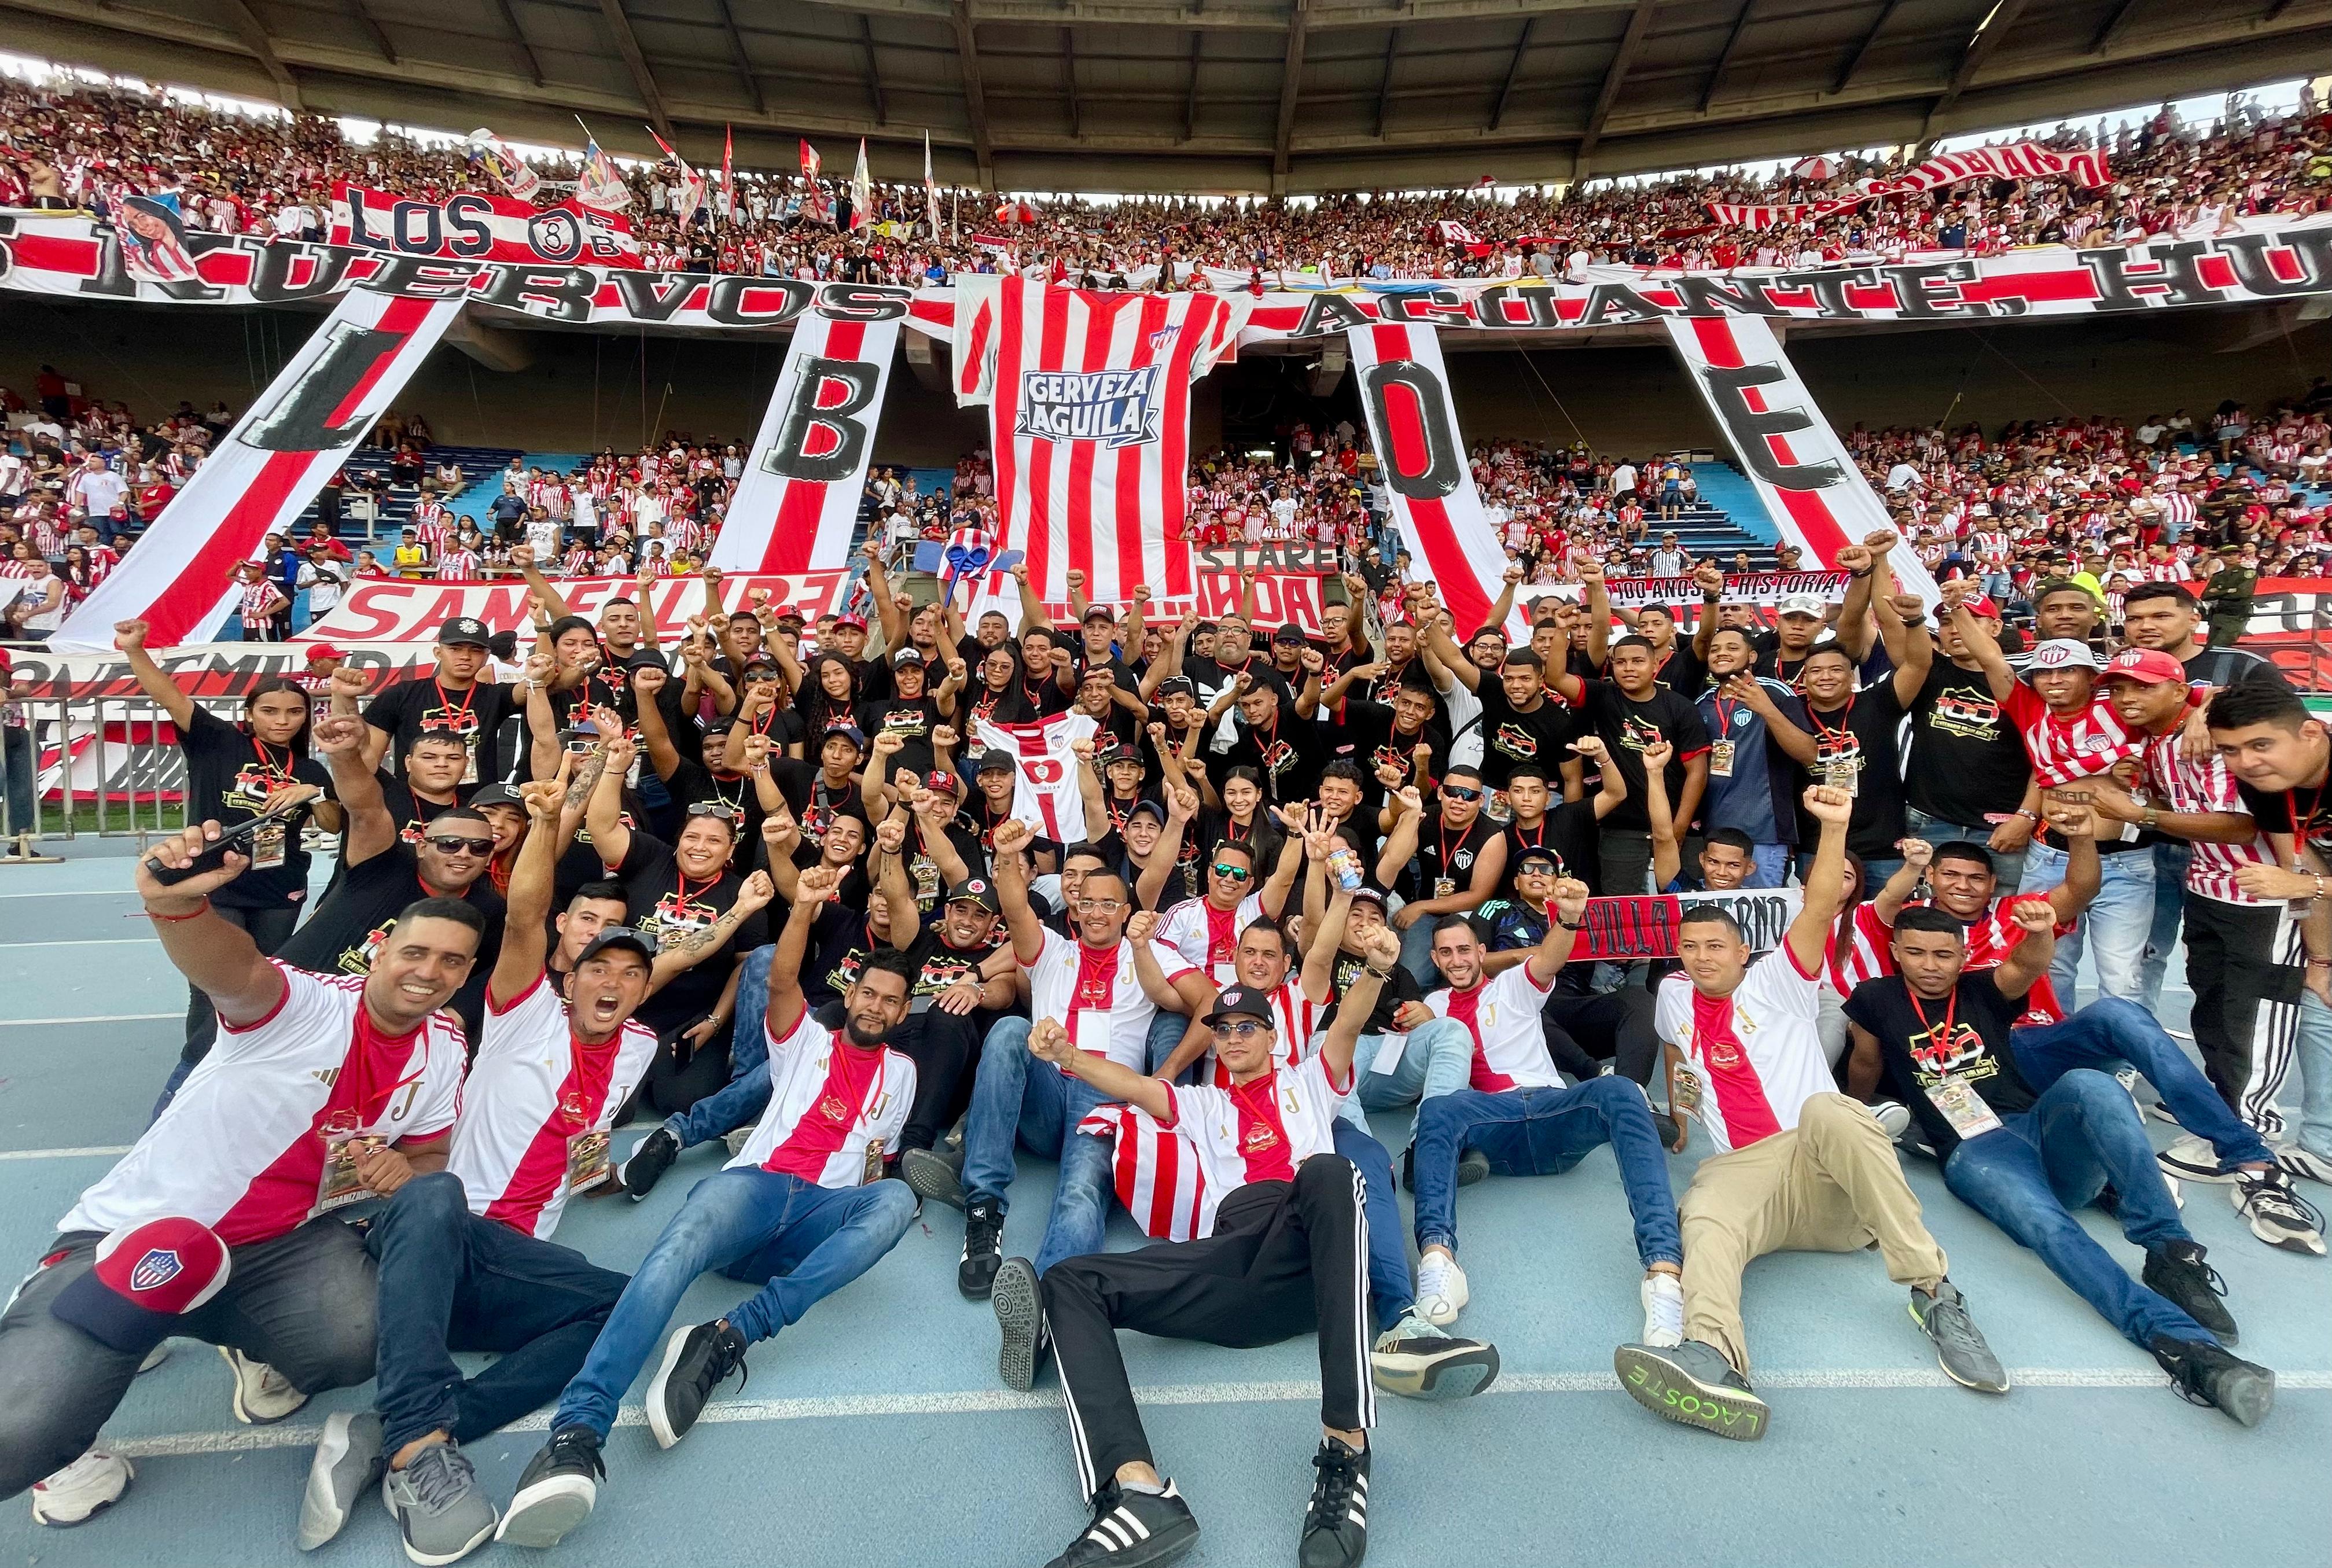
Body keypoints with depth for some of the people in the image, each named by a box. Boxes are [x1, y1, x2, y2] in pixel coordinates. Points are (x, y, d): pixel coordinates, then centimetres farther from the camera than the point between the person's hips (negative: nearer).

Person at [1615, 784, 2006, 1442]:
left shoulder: (1776, 981, 9)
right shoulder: (1674, 994, 19)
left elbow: (1818, 911, -6)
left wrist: (1833, 827, -19)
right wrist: (1677, 1120, 37)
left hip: (1827, 1169, -1)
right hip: (1740, 1170, 2)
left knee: (1827, 1111, -39)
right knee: (1706, 1222, -36)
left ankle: (1934, 1293, -32)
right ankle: (1710, 1362, -64)